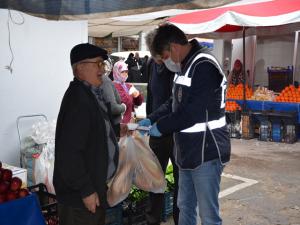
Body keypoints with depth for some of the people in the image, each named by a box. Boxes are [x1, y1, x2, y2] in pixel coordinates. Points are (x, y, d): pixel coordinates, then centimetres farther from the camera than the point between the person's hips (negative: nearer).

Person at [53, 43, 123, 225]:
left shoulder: (90, 94, 11)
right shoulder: (78, 99, -22)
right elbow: (69, 152, -27)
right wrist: (86, 191, -22)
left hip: (94, 185, 10)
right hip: (79, 196, -10)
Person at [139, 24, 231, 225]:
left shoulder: (205, 67, -19)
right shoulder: (185, 67, 12)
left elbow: (193, 112, -24)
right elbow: (175, 103, 19)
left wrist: (161, 127, -13)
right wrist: (151, 120, 7)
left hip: (207, 153, -9)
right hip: (188, 152, 9)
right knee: (185, 206, 20)